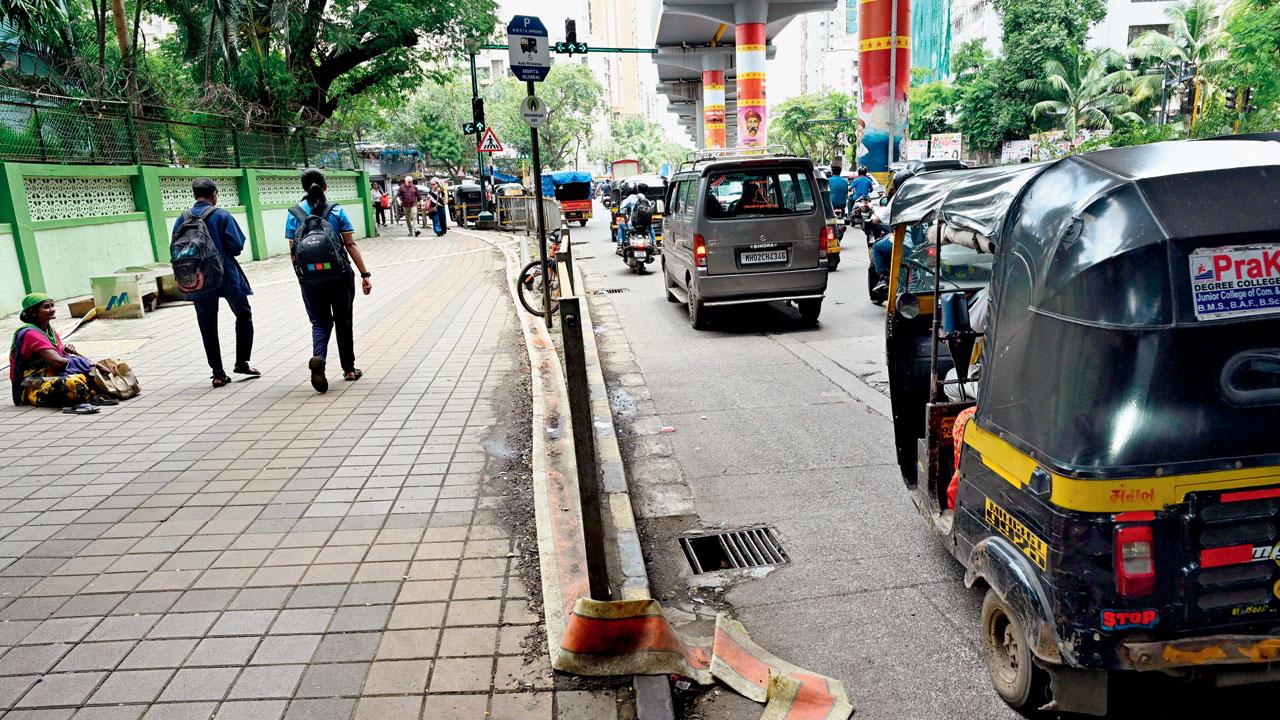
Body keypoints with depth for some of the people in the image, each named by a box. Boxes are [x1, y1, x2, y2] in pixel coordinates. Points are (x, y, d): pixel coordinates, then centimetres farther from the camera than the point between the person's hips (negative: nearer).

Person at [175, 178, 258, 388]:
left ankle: (218, 373, 9)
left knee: (208, 326, 9)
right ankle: (241, 362, 12)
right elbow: (237, 246, -12)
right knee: (243, 315, 17)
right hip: (227, 276, -3)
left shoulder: (182, 219, 1)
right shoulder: (222, 216, -9)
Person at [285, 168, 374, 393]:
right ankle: (349, 369, 21)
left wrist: (301, 277, 12)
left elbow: (293, 251, 0)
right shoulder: (337, 212, -4)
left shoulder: (294, 214, 0)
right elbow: (351, 245, -8)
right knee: (343, 321, 14)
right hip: (339, 276, -1)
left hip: (310, 279, 1)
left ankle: (318, 358, -16)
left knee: (320, 322, 12)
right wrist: (365, 274, -5)